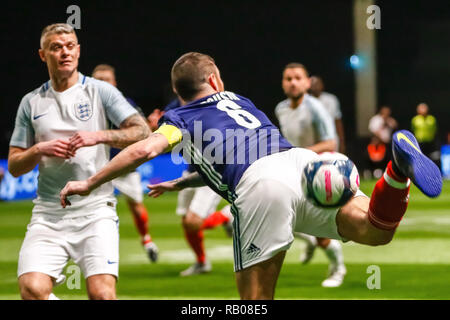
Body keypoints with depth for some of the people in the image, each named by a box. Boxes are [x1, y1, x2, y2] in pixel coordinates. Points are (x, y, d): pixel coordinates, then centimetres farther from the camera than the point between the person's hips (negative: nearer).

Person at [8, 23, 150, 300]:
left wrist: (99, 136, -16)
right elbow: (14, 166, 14)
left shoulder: (101, 91, 5)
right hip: (48, 214, 2)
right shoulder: (31, 103, 13)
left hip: (96, 210, -2)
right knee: (32, 289, -18)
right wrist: (39, 150, -6)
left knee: (102, 292, -19)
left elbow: (142, 132, -3)